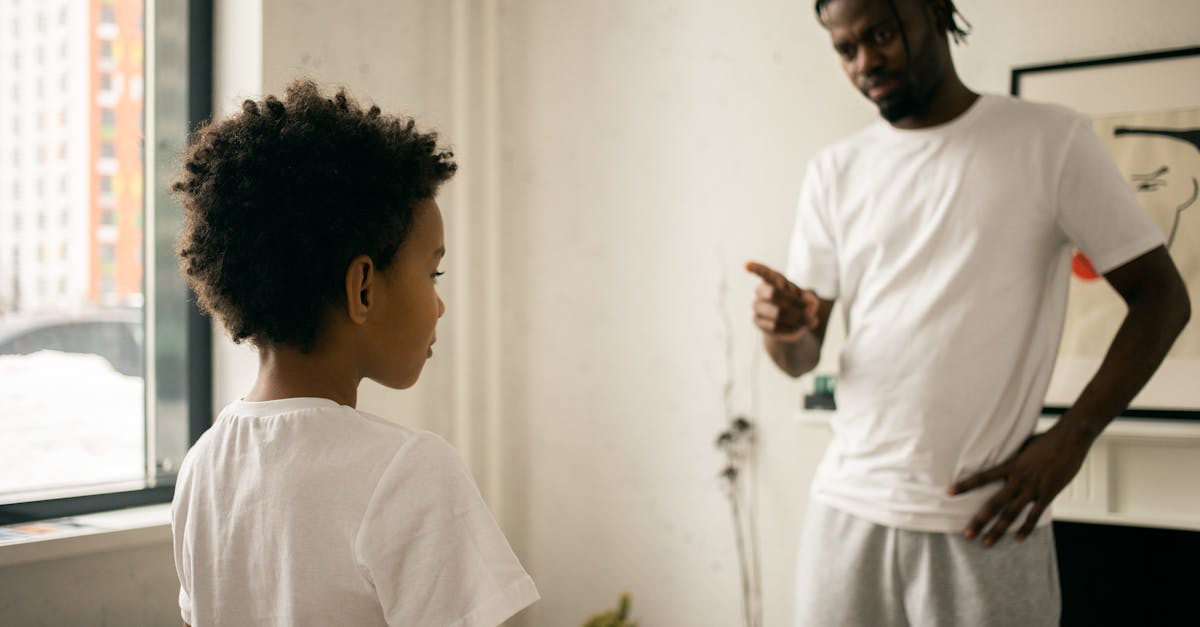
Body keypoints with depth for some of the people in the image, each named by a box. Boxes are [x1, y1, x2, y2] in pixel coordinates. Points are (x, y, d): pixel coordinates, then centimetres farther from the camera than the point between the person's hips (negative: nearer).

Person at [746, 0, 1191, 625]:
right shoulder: (834, 172, 9)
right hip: (847, 509, 3)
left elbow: (1160, 296, -2)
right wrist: (784, 327, -16)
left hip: (986, 524, -3)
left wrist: (1070, 440, -12)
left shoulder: (1051, 140, -2)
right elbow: (801, 360, 8)